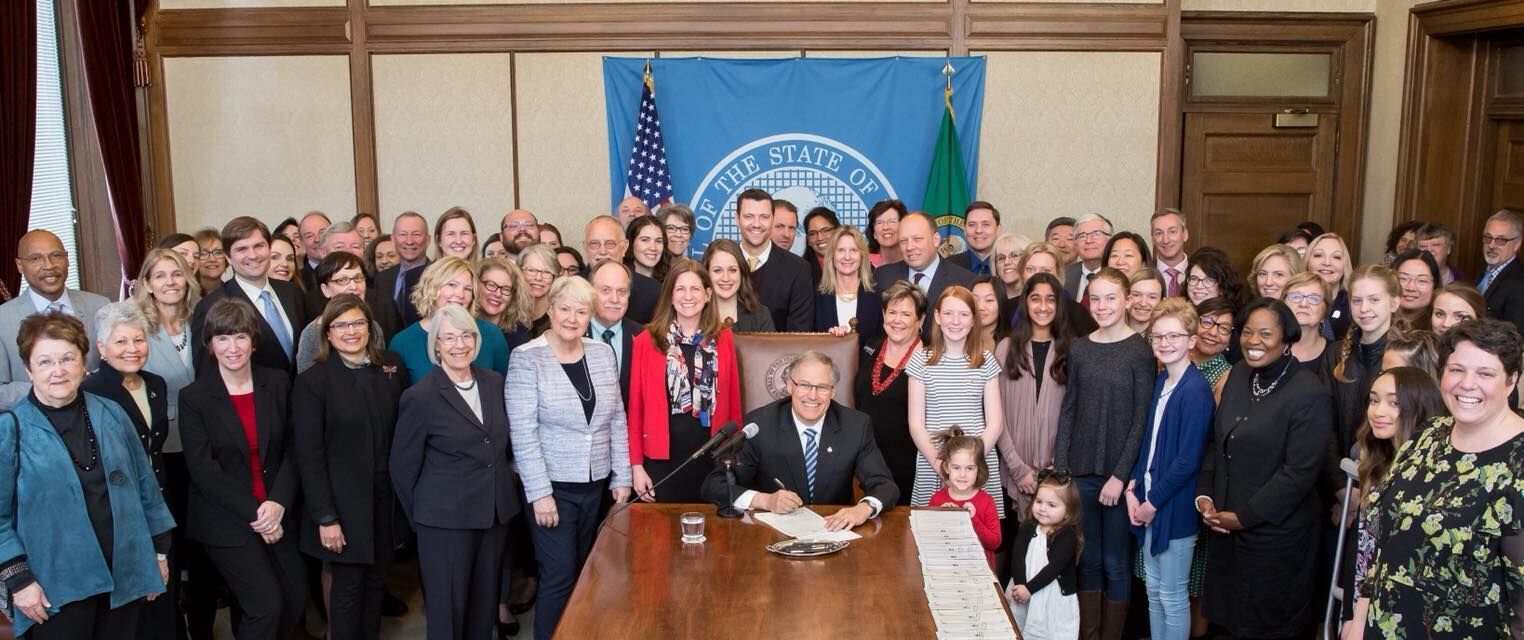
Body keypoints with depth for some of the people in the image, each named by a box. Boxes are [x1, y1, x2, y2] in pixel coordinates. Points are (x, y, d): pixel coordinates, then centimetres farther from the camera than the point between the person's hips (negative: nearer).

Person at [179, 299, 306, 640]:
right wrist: (253, 513, -16)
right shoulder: (194, 397, -7)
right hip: (225, 521, -4)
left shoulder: (277, 383, 2)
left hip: (276, 514, 4)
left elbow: (292, 449, 1)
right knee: (267, 605, -11)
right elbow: (204, 471, -10)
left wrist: (278, 502, -13)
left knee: (295, 600, 6)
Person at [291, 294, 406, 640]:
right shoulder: (312, 382, -9)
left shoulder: (391, 367, 3)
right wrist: (325, 517, -14)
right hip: (344, 501, -4)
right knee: (348, 586, 6)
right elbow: (309, 456, -11)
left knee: (376, 582, 13)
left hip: (385, 498, 4)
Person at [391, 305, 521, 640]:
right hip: (446, 518, -5)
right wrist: (420, 518, 2)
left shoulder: (495, 382, 2)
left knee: (485, 603, 16)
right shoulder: (420, 397, -12)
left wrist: (504, 489, 12)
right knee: (447, 606, 6)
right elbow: (403, 466, -5)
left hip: (496, 512, 5)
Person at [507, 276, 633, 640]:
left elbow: (617, 420, 8)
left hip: (596, 485, 5)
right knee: (559, 576, -1)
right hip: (552, 486, -5)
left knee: (583, 574, 14)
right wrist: (540, 491, -18)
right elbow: (523, 432, -14)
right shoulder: (527, 358, -10)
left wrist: (622, 477, 5)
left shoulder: (603, 353, 4)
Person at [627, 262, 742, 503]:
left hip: (711, 456, 2)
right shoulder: (647, 341, -2)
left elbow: (733, 402, 6)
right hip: (662, 457, -1)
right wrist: (636, 465, -3)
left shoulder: (723, 339, 3)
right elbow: (635, 406, 0)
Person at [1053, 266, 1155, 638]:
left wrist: (1120, 475, -12)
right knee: (1087, 560, 12)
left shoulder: (1139, 350, -7)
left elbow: (1142, 419, -9)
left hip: (1120, 472, -4)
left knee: (1116, 563, 7)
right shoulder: (1079, 348, 6)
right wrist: (1059, 466, 2)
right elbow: (1069, 410, 8)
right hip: (1081, 471, 4)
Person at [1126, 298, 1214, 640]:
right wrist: (1133, 488, 3)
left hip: (1175, 507, -8)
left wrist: (1154, 502, -13)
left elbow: (1188, 459, -20)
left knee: (1172, 595, 5)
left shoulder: (1196, 389, -18)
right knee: (1153, 587, 18)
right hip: (1149, 502, 8)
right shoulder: (1161, 382, 7)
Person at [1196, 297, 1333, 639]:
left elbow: (1300, 472, -19)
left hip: (1276, 535, -6)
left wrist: (1245, 517, -16)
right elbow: (1216, 441, 11)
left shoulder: (1311, 395, -16)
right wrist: (1204, 495, 0)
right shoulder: (1238, 375, 5)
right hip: (1224, 526, 6)